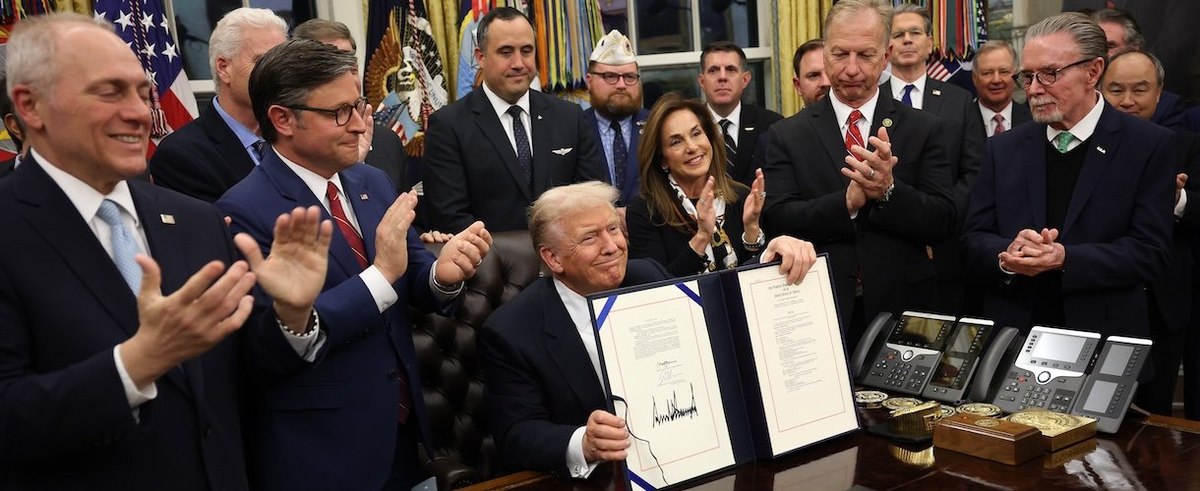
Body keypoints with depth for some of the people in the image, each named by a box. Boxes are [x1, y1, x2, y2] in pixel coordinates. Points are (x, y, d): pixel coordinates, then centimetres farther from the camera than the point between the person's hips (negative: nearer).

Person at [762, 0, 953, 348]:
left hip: (902, 308, 1)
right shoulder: (788, 135, 0)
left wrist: (889, 190, -23)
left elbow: (941, 224, -5)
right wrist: (847, 201, -23)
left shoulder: (923, 129, 1)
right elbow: (775, 220, -10)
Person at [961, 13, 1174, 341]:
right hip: (1011, 332, 2)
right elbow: (974, 242, 1)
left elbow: (1151, 251, -10)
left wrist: (1065, 259, -23)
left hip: (1105, 338, -2)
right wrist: (1007, 256, -20)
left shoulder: (1148, 145, -4)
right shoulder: (1004, 149, 4)